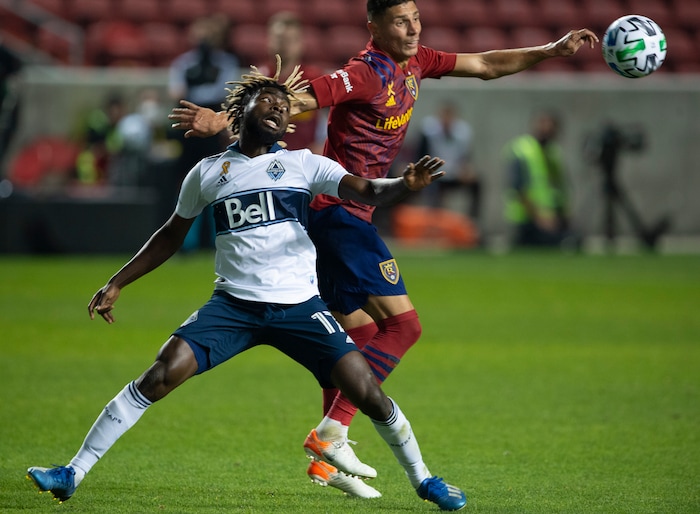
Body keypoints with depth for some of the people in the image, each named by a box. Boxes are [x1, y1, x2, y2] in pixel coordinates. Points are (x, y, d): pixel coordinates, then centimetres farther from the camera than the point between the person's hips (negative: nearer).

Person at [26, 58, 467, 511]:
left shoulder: (303, 164, 4)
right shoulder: (207, 173, 8)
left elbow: (368, 191, -10)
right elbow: (173, 235, 21)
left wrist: (406, 184, -32)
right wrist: (116, 284, 20)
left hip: (300, 305, 0)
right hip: (234, 304, 0)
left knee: (365, 391, -11)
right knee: (160, 376, -16)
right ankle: (73, 474, -8)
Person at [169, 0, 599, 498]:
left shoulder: (413, 62, 10)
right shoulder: (363, 74, -17)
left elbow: (485, 65, 22)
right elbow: (293, 102, -25)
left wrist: (552, 50, 18)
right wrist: (224, 119, -35)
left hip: (347, 214, 10)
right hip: (340, 211, -10)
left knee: (358, 334, 13)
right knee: (402, 324, -14)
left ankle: (326, 455, 16)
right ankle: (332, 429, -17)